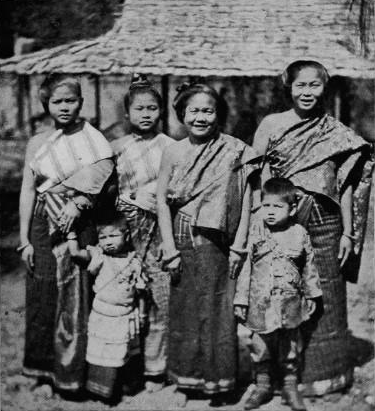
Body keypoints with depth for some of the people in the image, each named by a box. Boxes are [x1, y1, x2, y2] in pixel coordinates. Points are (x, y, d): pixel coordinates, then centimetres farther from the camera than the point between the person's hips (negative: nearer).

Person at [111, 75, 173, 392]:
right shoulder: (118, 147, 9)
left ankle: (155, 369, 10)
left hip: (158, 228, -1)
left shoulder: (169, 146, 3)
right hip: (125, 226, 2)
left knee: (159, 299, -1)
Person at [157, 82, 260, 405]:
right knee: (184, 306, 8)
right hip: (183, 240, 2)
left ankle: (218, 379, 17)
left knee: (217, 307, 2)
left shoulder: (234, 152, -1)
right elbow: (162, 201, 1)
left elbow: (245, 201, -1)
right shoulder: (173, 152, 3)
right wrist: (170, 249, -4)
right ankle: (188, 375, 24)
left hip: (218, 243, -1)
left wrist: (239, 246, -5)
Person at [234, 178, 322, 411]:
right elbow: (246, 269, 1)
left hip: (289, 304, 0)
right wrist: (241, 300, 1)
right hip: (260, 304, 1)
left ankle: (291, 386, 25)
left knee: (290, 346, 10)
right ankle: (263, 385, 26)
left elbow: (309, 268, 8)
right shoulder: (256, 235, -3)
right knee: (260, 346, 9)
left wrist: (311, 296, 13)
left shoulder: (299, 234, -3)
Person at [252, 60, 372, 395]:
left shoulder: (337, 133, 5)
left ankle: (323, 374, 24)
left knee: (323, 302, 8)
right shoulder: (271, 125, 1)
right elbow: (260, 180, 0)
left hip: (324, 226, 1)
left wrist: (347, 233, 5)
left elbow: (344, 186, 7)